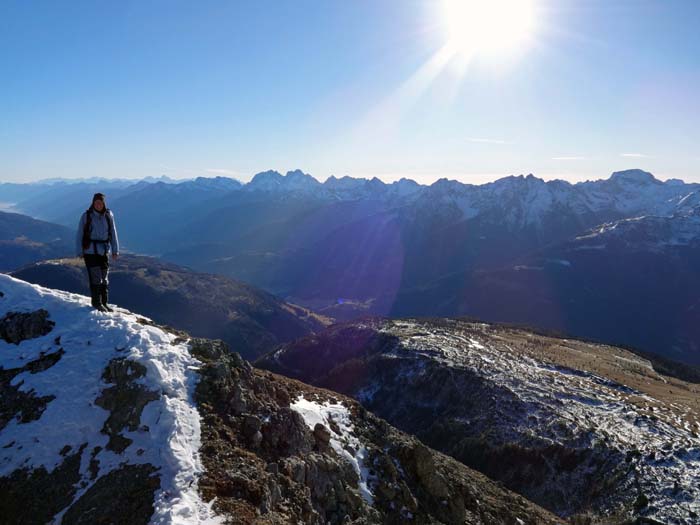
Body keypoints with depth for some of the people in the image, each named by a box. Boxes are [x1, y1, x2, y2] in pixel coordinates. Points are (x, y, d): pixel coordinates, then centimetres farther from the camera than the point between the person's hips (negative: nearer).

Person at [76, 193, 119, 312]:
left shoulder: (108, 215, 2)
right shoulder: (86, 216, -6)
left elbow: (113, 233, 7)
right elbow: (80, 235, -2)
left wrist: (115, 250, 5)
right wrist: (79, 252, -5)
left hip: (104, 251, 3)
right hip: (90, 251, -3)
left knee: (105, 278, 9)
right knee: (96, 277, -6)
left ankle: (104, 302, 19)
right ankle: (96, 302, 8)